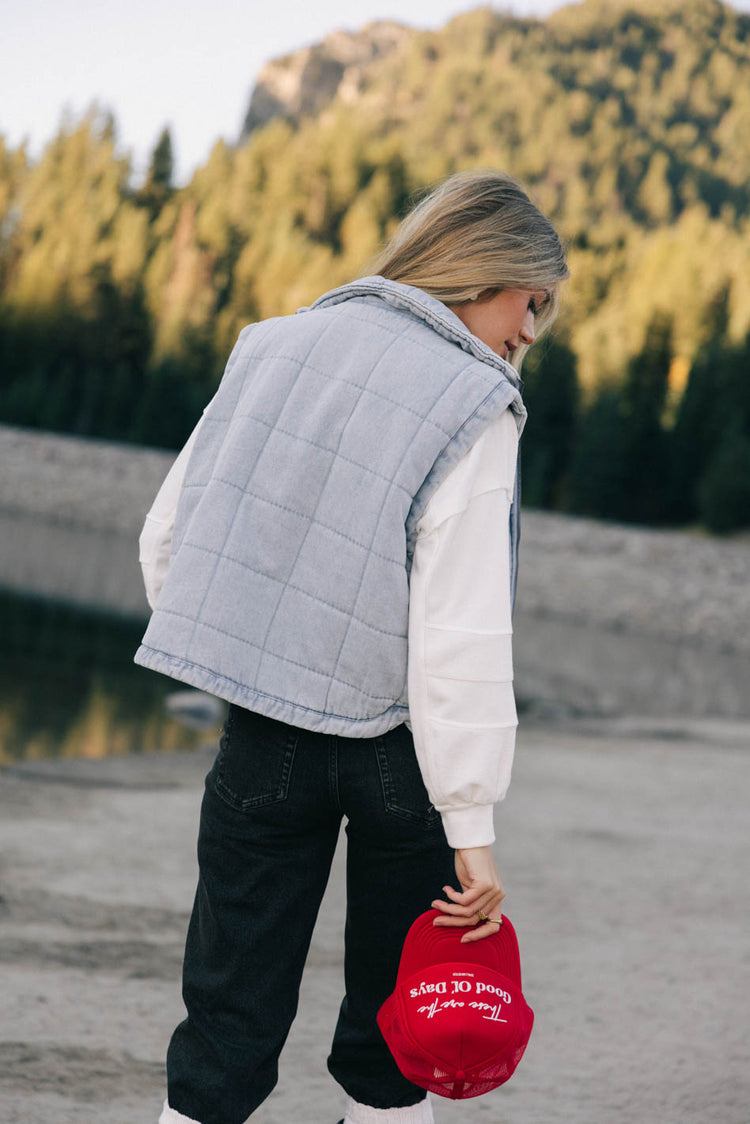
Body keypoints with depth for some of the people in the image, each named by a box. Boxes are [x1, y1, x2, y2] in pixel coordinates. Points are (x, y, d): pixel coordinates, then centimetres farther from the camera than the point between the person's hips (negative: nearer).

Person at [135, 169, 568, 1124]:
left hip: (261, 744, 4)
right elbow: (461, 632, -18)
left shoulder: (273, 346, 5)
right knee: (395, 1014, 14)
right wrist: (472, 828, -16)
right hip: (396, 749, -4)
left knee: (230, 1014, 9)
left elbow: (164, 539, 9)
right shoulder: (471, 404, -12)